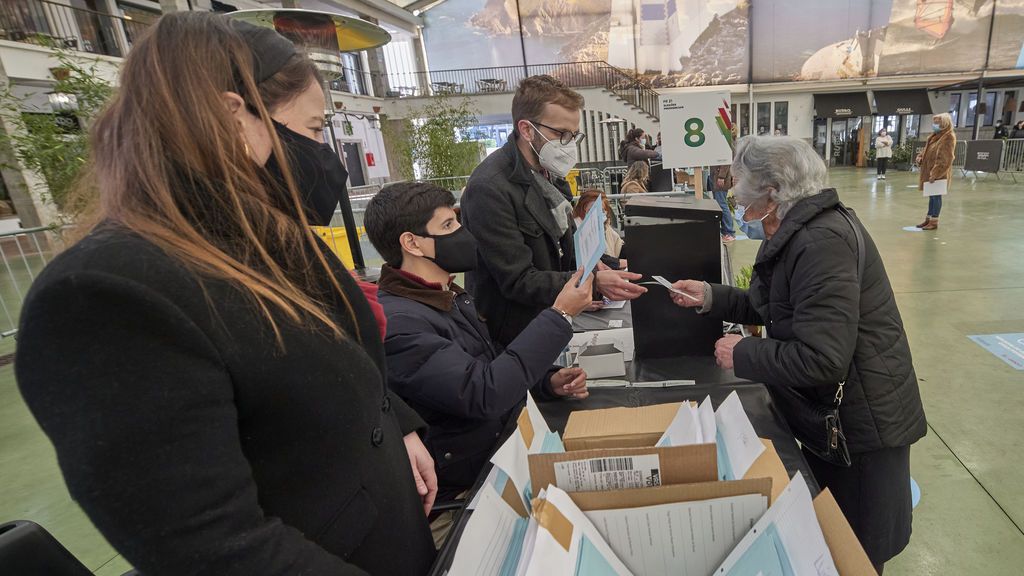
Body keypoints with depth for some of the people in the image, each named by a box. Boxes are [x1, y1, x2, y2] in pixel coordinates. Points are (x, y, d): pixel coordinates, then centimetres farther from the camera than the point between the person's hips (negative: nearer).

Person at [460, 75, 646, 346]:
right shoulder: (490, 189, -24)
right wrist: (593, 282, -30)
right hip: (513, 340, -8)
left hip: (551, 321, 8)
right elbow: (518, 282, -25)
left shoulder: (548, 172, 4)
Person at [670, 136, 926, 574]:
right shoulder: (797, 232, 2)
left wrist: (742, 354, -21)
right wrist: (711, 297, 4)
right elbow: (776, 308, 11)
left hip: (862, 424, -9)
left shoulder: (822, 242, -29)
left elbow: (821, 359, -33)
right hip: (830, 413, 9)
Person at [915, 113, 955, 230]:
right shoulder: (935, 135, 12)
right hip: (929, 171, 8)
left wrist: (935, 173, -26)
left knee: (936, 196, -2)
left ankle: (934, 222, 4)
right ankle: (928, 219, 22)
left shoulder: (948, 137, -14)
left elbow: (945, 159, -21)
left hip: (939, 174, -8)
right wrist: (920, 157, 2)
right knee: (932, 195, 14)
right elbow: (926, 149, 23)